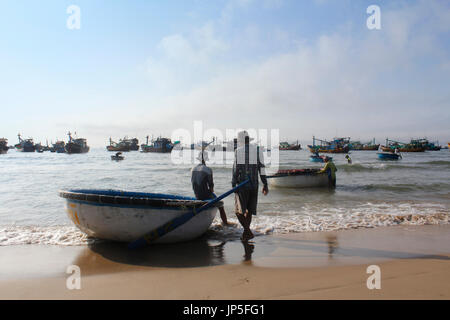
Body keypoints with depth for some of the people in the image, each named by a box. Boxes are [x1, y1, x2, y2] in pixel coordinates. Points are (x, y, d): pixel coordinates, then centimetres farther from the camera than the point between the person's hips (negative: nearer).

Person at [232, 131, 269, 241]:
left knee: (239, 210, 1)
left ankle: (248, 232, -13)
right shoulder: (258, 150, 5)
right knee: (249, 210, 14)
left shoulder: (237, 151, -5)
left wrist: (233, 185, -2)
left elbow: (235, 170, -7)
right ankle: (245, 234, 21)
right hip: (254, 185, 4)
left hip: (241, 185, -4)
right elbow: (261, 168, 2)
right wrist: (265, 184, 5)